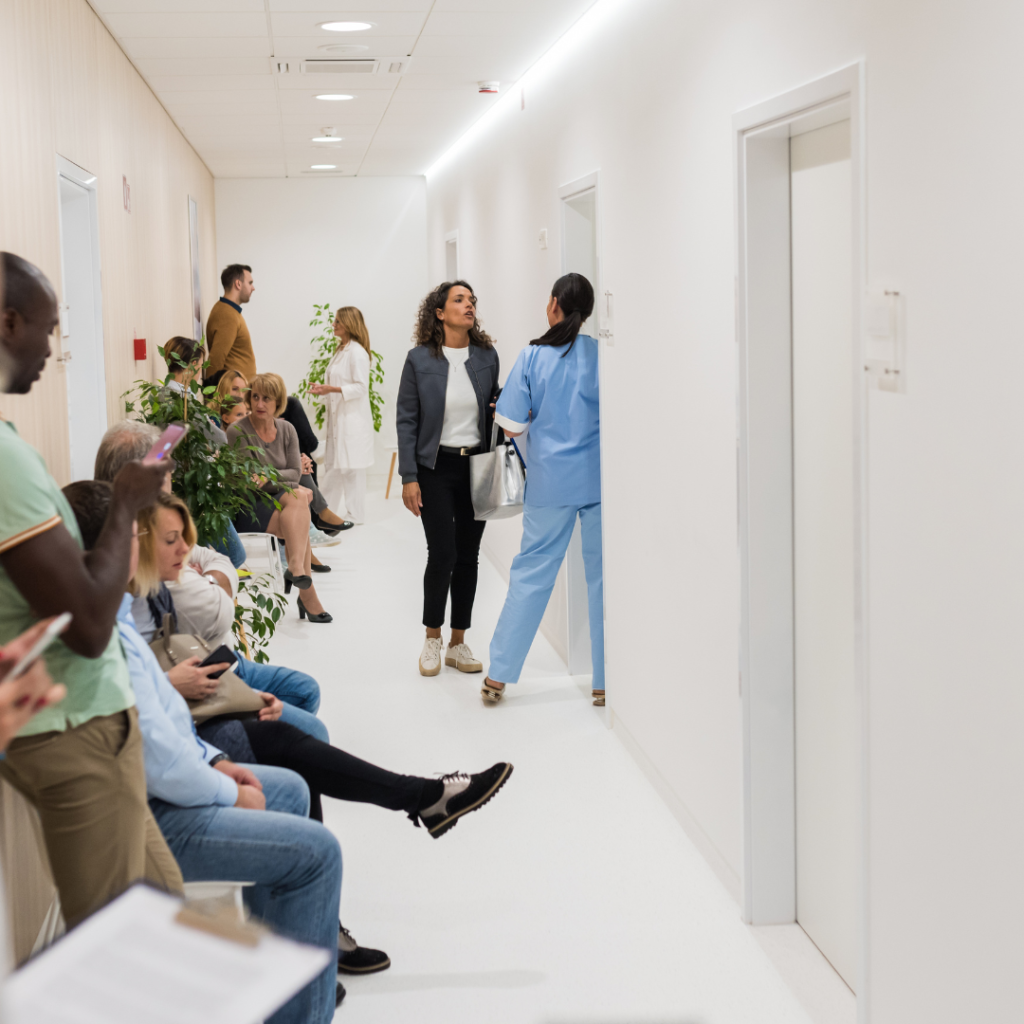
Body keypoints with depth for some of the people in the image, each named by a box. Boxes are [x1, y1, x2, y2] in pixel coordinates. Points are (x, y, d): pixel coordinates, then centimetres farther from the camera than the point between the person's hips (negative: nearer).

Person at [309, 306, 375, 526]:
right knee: (332, 465, 13)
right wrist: (322, 387, 10)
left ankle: (356, 514, 4)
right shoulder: (340, 351, 16)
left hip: (353, 419, -10)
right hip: (337, 417, 10)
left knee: (351, 467, -4)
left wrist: (332, 389, -25)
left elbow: (361, 387, -18)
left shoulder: (357, 352, -14)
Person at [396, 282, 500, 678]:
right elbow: (406, 420, -3)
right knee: (442, 553, -8)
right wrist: (408, 477, -8)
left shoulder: (487, 356, 4)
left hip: (476, 466, 3)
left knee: (468, 556, 6)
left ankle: (458, 643, 17)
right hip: (436, 467, -3)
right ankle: (432, 639, 11)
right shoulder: (419, 359, -4)